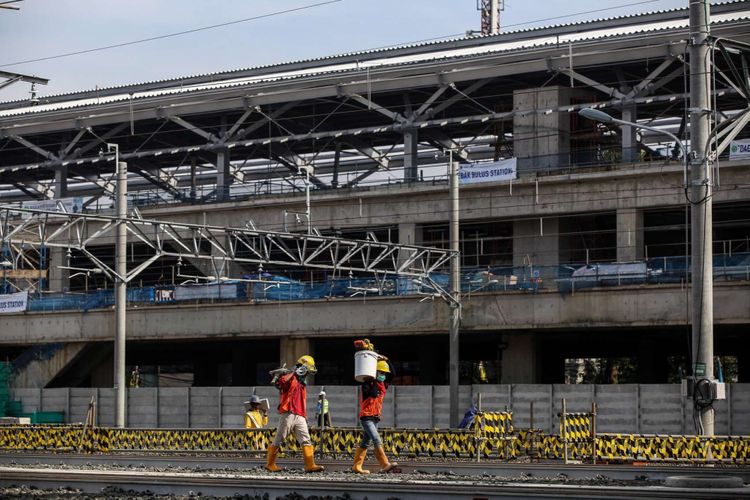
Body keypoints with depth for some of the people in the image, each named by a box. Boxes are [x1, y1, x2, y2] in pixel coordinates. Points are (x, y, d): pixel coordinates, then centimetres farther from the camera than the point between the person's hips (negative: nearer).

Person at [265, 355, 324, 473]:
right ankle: (270, 464, 9)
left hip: (300, 417, 8)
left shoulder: (302, 383, 25)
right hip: (288, 414, -8)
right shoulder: (291, 378, -1)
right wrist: (294, 373, -18)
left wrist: (305, 416, 26)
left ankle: (310, 465, -12)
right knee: (278, 441, 0)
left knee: (306, 441, -6)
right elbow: (281, 381, -25)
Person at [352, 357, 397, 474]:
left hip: (375, 417, 8)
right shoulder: (367, 384, -9)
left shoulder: (383, 384, 12)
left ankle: (357, 466, 13)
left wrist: (387, 361, -2)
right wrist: (374, 381, -19)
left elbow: (392, 373, 9)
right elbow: (373, 393, -26)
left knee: (365, 443, 9)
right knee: (377, 440, -18)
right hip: (366, 417, -8)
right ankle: (385, 464, -26)